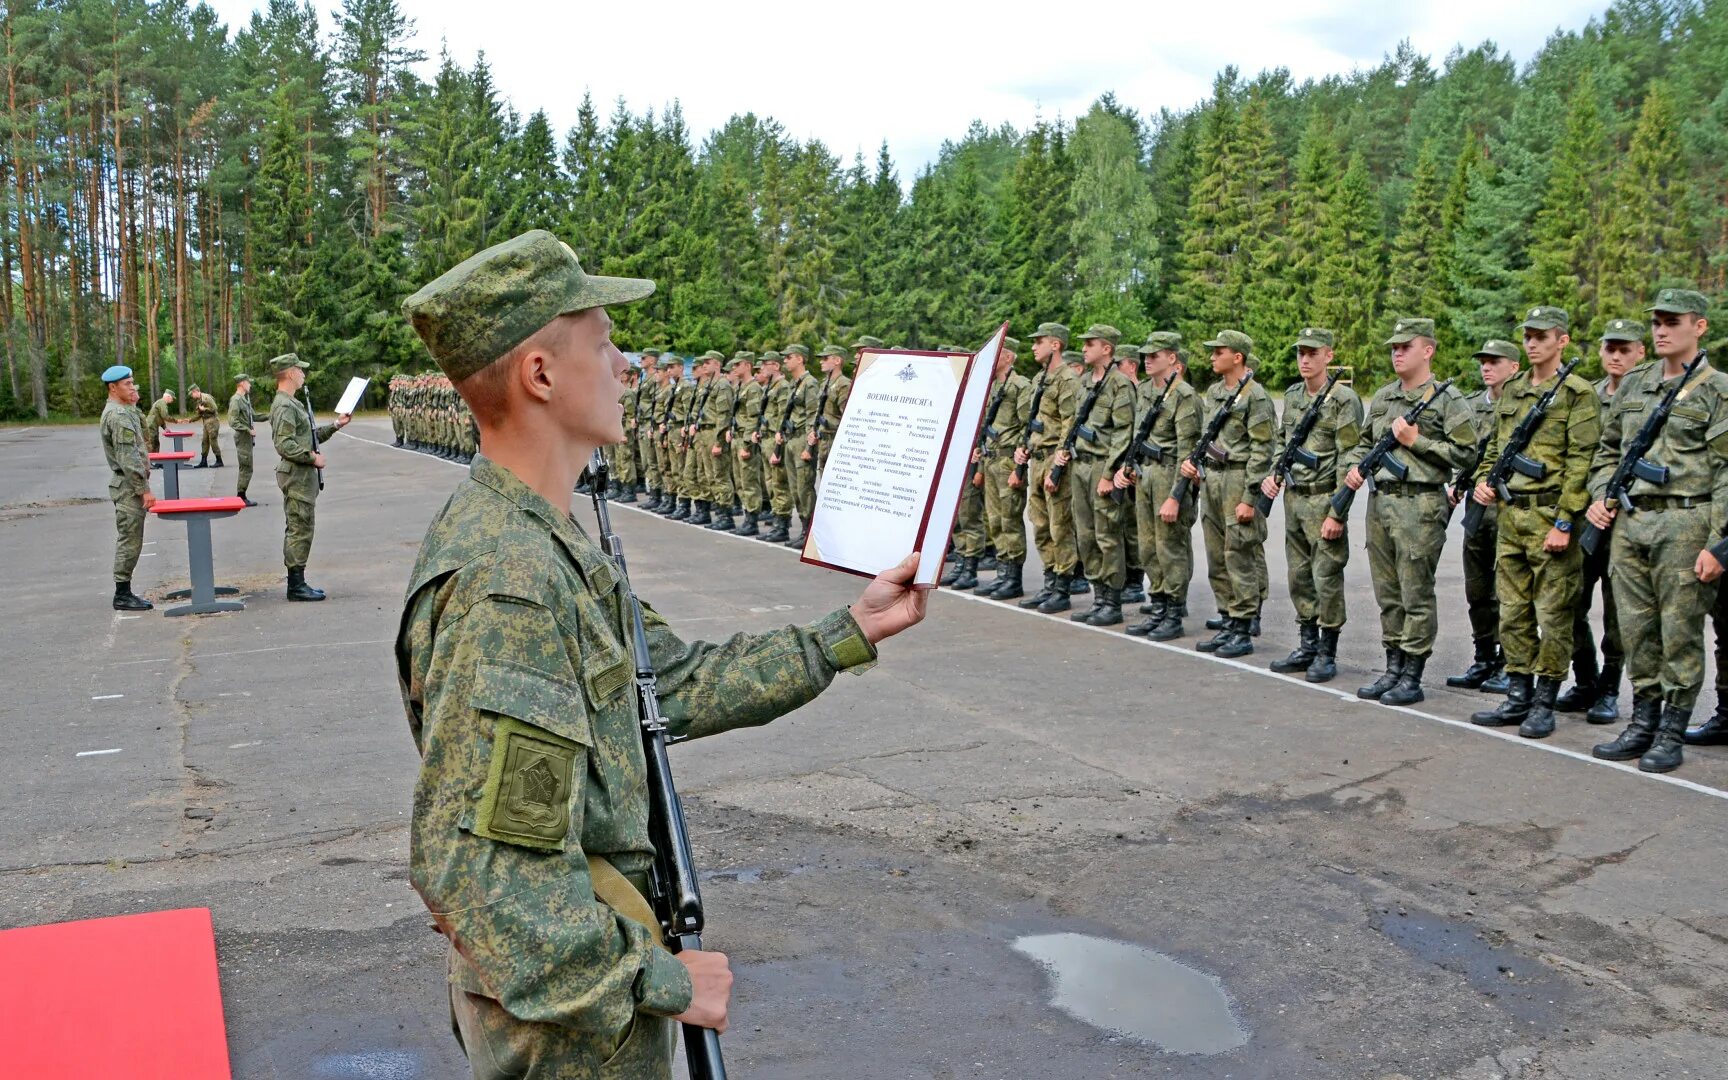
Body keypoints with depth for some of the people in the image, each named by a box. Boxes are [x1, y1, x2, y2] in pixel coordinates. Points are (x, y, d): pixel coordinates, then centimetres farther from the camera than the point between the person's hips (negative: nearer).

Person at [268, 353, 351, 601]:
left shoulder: (292, 403, 17)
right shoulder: (284, 406, -16)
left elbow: (307, 437, 23)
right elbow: (285, 445, -24)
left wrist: (335, 425, 17)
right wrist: (313, 457, -18)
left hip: (302, 476, 11)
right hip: (297, 476, -11)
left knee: (298, 529, 13)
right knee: (300, 529, -7)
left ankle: (297, 583, 19)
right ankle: (296, 585, -4)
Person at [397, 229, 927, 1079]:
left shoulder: (541, 544, 4)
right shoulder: (506, 580, -28)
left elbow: (676, 685, 6)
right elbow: (468, 863, -31)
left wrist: (850, 633, 7)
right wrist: (657, 981, -23)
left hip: (578, 962, 9)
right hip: (565, 1012, -9)